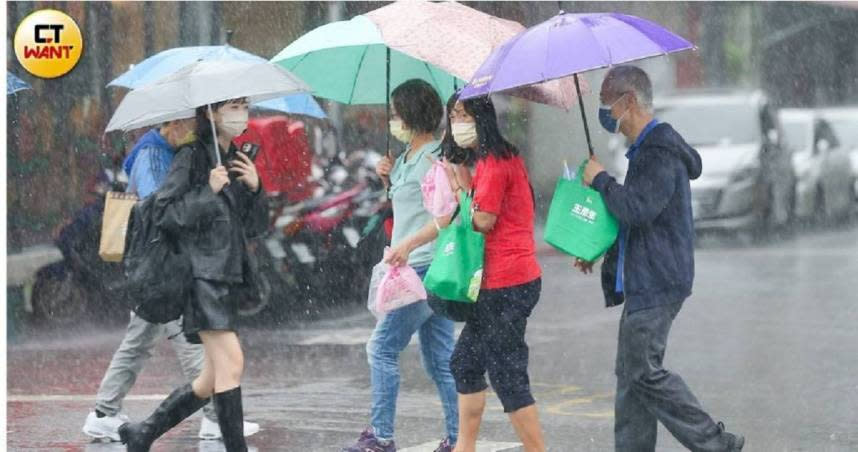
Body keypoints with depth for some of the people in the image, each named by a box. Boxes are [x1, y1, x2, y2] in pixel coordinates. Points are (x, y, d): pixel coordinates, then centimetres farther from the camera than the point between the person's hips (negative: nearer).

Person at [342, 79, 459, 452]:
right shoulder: (407, 156, 15)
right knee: (439, 359, 9)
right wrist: (389, 180, 9)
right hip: (415, 269, 10)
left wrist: (408, 244, -30)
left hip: (424, 268, -10)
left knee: (382, 348, -7)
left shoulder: (434, 157, -14)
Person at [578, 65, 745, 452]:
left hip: (657, 283, -11)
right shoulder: (647, 148, 18)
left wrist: (600, 180, -12)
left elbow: (638, 209, -27)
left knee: (643, 371, -10)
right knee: (631, 373, 10)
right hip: (644, 281, 11)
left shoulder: (660, 152, -16)